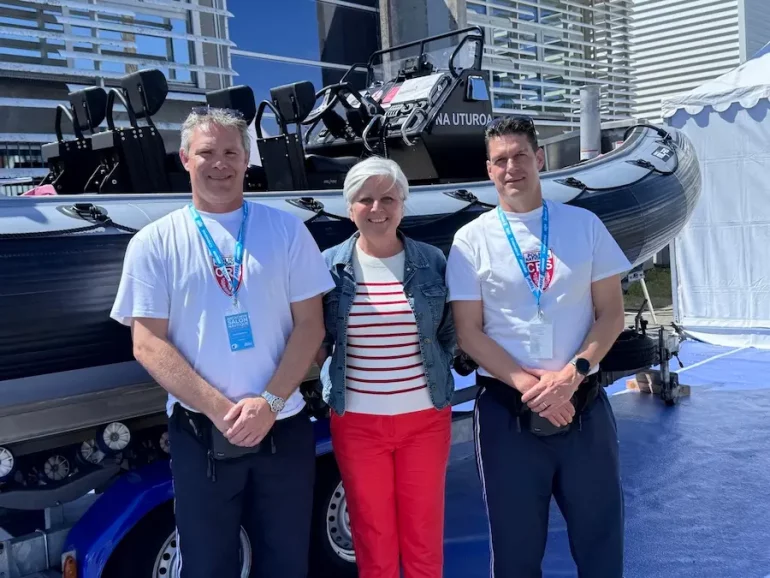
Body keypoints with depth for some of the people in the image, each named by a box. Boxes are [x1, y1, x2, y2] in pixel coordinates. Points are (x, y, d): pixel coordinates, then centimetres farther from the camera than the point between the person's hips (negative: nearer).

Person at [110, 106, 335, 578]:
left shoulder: (286, 230, 3)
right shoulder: (155, 243, 0)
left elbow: (310, 324, 0)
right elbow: (147, 343, -5)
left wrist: (269, 403, -12)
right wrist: (221, 409, -15)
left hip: (283, 430, 1)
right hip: (201, 435, -1)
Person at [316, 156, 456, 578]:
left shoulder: (432, 262, 0)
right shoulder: (330, 266, -1)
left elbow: (448, 334, 9)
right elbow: (317, 341, 6)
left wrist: (434, 380, 2)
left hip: (425, 417, 1)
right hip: (356, 421, 0)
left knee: (425, 533, 11)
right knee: (372, 535, 11)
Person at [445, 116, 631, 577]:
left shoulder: (585, 225, 5)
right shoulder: (472, 239, 0)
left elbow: (611, 314, 3)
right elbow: (469, 334, -3)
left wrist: (571, 374, -12)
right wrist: (529, 385, -14)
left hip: (584, 405, 2)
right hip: (507, 410, -1)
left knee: (601, 538, 11)